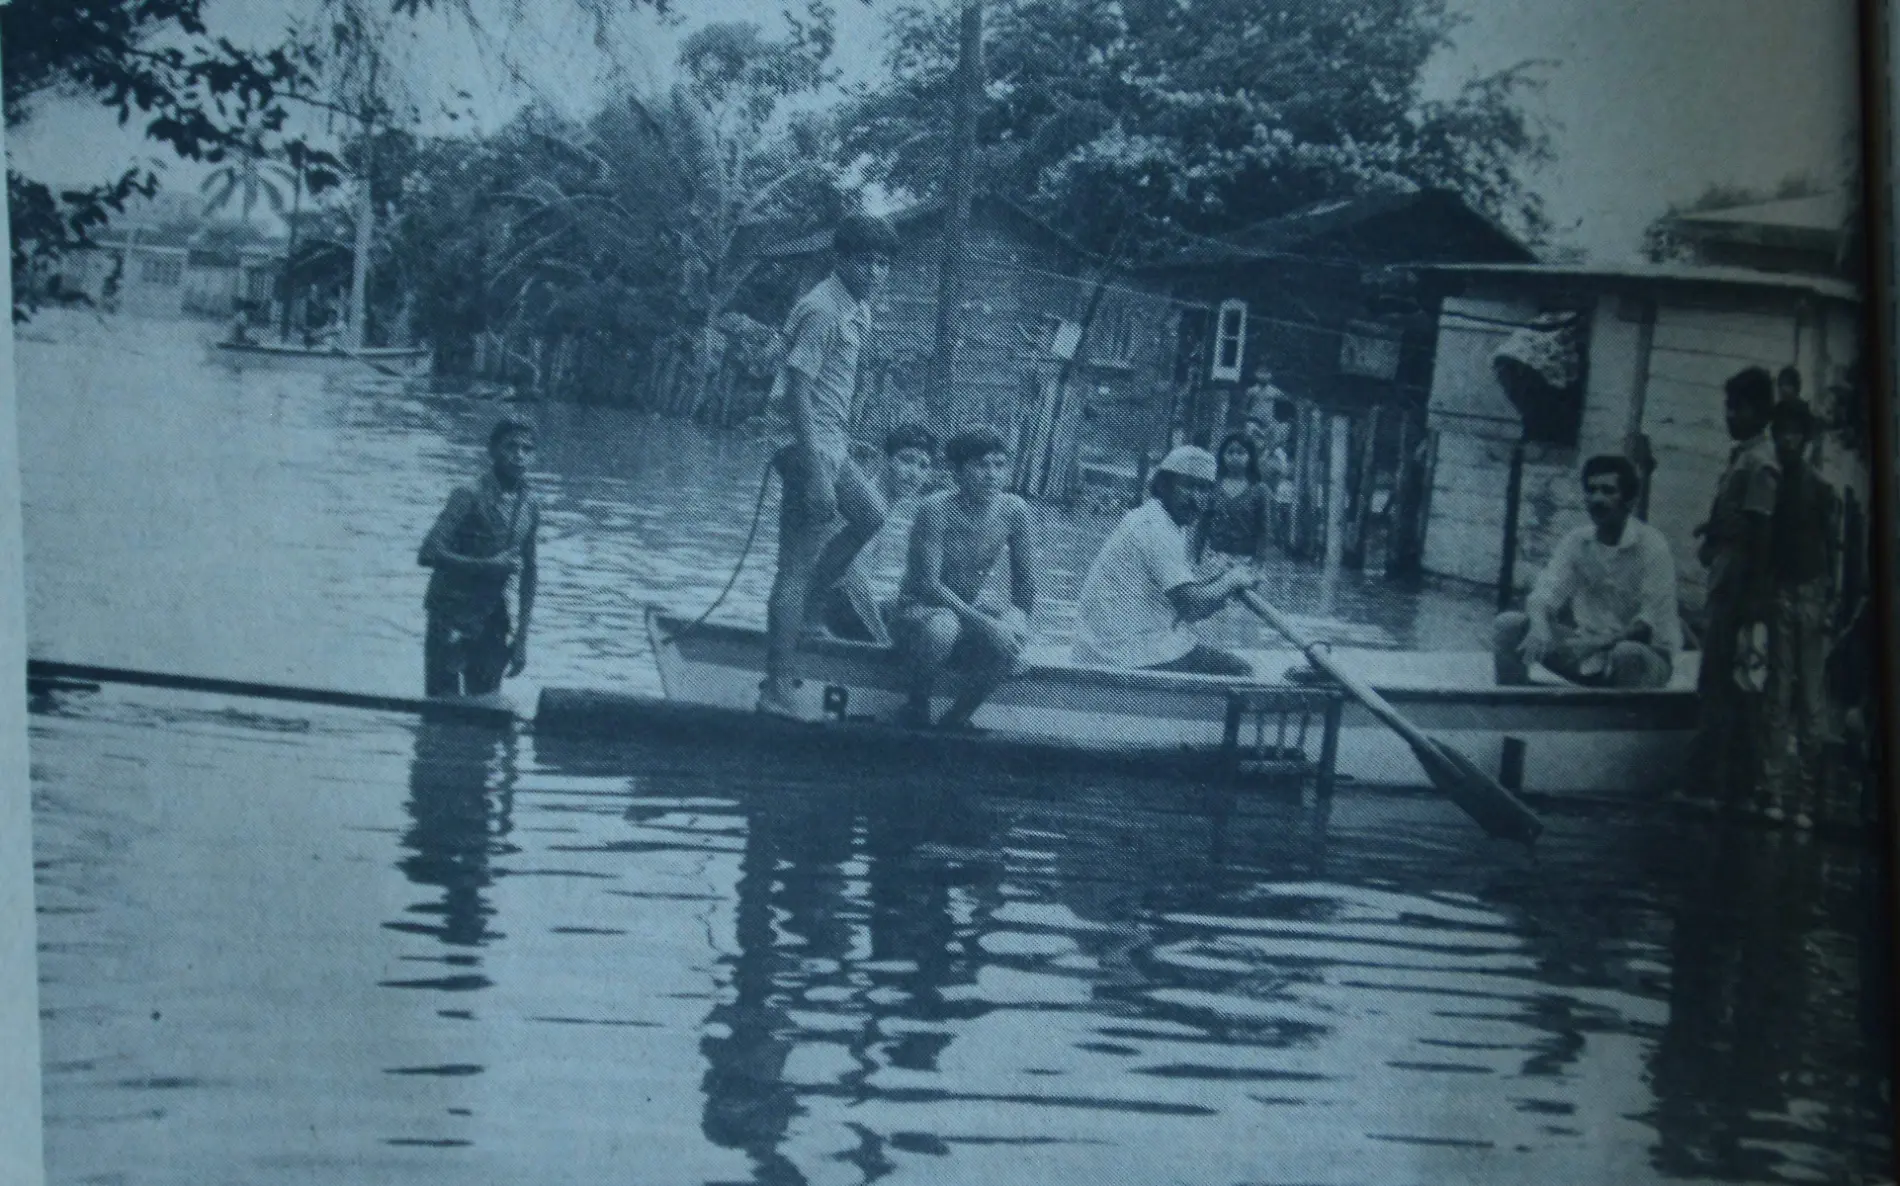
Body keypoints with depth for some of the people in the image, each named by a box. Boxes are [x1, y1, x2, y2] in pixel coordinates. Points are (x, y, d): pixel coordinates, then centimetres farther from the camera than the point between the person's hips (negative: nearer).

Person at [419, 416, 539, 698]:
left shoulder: (529, 507, 5)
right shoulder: (470, 496, -13)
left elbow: (528, 574, 12)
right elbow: (428, 554, -21)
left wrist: (521, 637, 8)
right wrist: (488, 565, -26)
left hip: (492, 621, 5)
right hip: (451, 619, -5)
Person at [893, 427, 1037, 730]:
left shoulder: (1014, 511, -6)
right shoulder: (936, 509, -20)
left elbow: (1025, 586, 1)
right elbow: (927, 583, -25)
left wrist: (1014, 617, -21)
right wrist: (983, 623, -34)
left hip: (972, 608, 4)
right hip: (920, 608, -4)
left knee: (1010, 638, -29)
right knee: (942, 625, -40)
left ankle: (955, 718, -8)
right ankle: (917, 708, -11)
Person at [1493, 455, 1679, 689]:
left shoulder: (1651, 546, -14)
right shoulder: (1575, 542, 1)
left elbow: (1652, 623, -19)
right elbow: (1546, 593, -11)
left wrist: (1599, 644, -30)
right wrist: (1538, 626, -34)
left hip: (1647, 655, -5)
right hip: (1588, 649, 5)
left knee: (1627, 654, -40)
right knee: (1508, 625, -12)